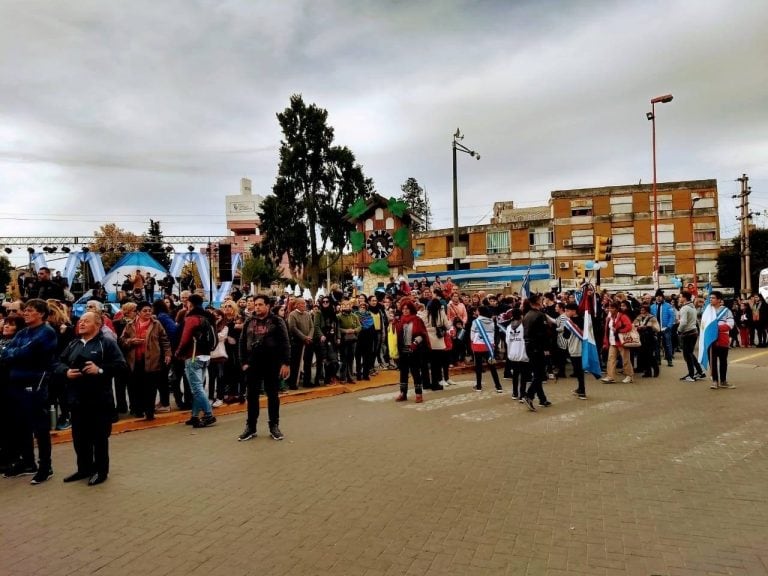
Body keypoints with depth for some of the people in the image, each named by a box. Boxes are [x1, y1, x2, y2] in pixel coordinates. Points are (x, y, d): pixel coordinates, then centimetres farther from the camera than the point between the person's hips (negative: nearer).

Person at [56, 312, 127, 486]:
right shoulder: (73, 344, 13)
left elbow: (120, 365, -12)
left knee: (99, 437, 5)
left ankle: (101, 470, 17)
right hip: (77, 399, 6)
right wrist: (66, 372, -7)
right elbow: (58, 363, 14)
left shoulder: (107, 343, -5)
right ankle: (84, 468, 30)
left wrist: (100, 370, -23)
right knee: (79, 437, 15)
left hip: (99, 400, -6)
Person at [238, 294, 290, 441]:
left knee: (273, 395, 6)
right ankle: (250, 427, 18)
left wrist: (286, 363, -13)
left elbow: (284, 343, -7)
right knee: (252, 396, 8)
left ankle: (274, 426, 17)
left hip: (272, 364, -3)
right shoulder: (249, 322, 7)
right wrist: (244, 362, 2)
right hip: (253, 364, 3)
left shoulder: (277, 321, -4)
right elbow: (242, 343, 9)